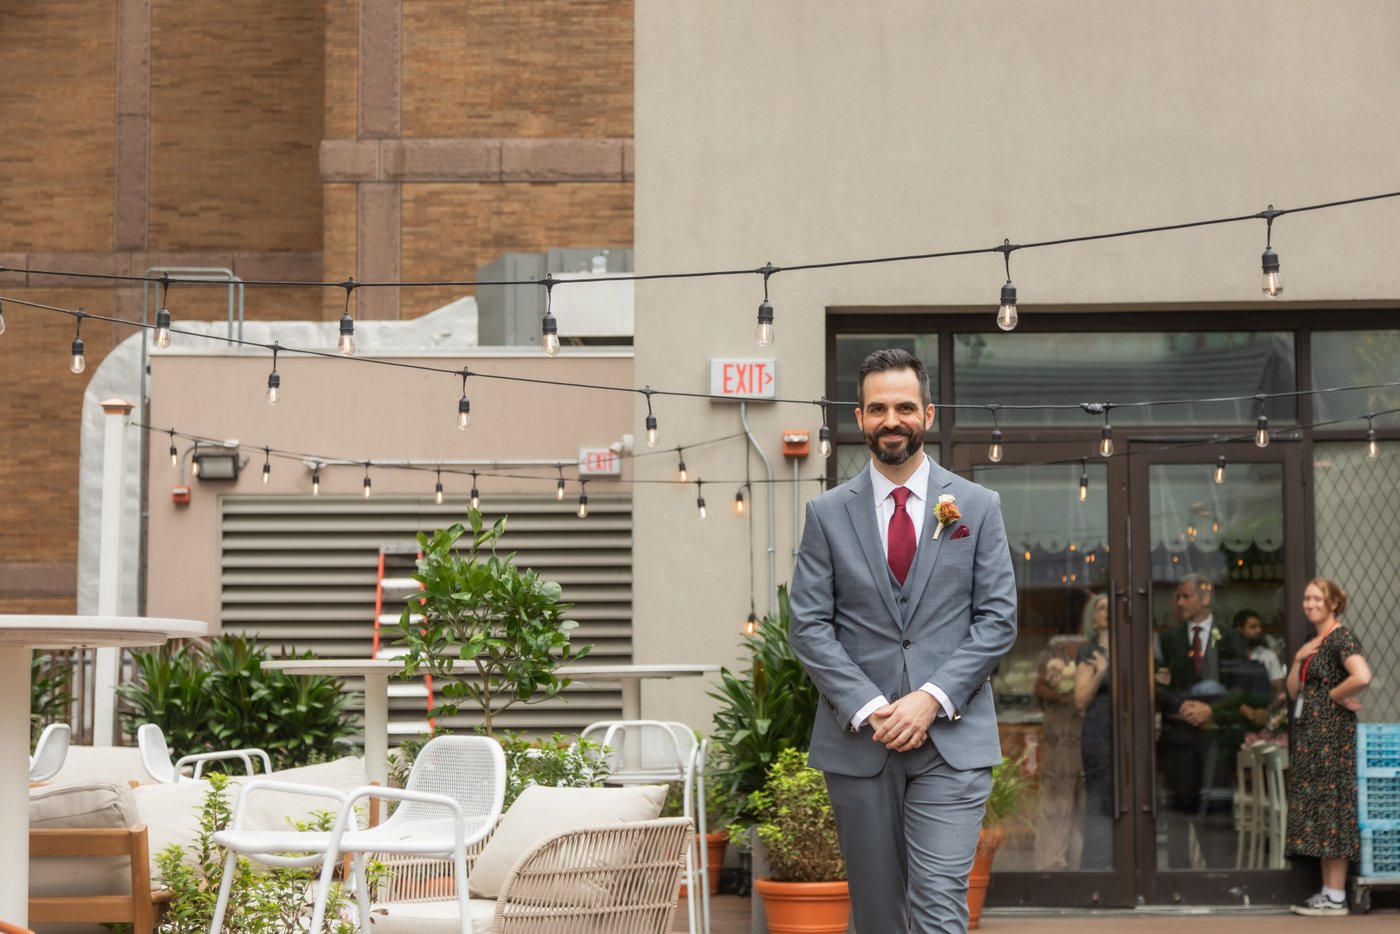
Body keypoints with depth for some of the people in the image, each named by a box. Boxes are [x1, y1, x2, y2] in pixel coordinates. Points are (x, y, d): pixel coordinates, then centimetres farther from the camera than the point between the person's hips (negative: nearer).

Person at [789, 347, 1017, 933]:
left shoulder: (978, 507, 6)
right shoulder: (828, 514, 6)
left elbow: (998, 619, 1)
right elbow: (809, 626, 1)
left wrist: (934, 699, -11)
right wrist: (868, 708, -11)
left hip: (952, 737, -1)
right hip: (857, 739, 1)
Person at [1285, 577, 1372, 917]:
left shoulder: (1340, 637, -11)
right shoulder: (1311, 643, 16)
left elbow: (1362, 676, -29)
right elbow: (1294, 691, 15)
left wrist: (1334, 694, -14)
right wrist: (1297, 660, 0)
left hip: (1331, 733, -9)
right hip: (1308, 735, 9)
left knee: (1330, 809, -8)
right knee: (1316, 810, 9)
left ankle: (1336, 898, -5)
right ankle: (1327, 892, 13)